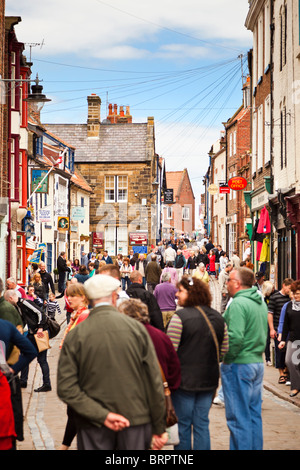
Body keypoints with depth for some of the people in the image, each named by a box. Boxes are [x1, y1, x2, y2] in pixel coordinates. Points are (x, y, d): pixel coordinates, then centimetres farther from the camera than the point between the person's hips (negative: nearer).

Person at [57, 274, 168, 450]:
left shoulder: (75, 335, -5)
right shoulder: (137, 328, -5)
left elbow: (66, 388, -12)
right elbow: (154, 382, -3)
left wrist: (102, 415, -12)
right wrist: (159, 428, 4)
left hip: (94, 429, 0)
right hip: (136, 420, 0)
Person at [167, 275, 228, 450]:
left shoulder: (180, 317, -14)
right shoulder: (218, 317, 6)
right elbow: (224, 349, 12)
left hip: (185, 379, -5)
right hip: (209, 380, 5)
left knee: (183, 424, 5)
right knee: (202, 424, 12)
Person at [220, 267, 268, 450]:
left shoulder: (238, 304, -18)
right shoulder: (261, 302, 11)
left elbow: (235, 337, -26)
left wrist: (226, 359, -13)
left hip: (239, 366, -9)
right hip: (258, 363, 9)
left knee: (238, 417, -2)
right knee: (254, 413, 15)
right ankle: (255, 447, 22)